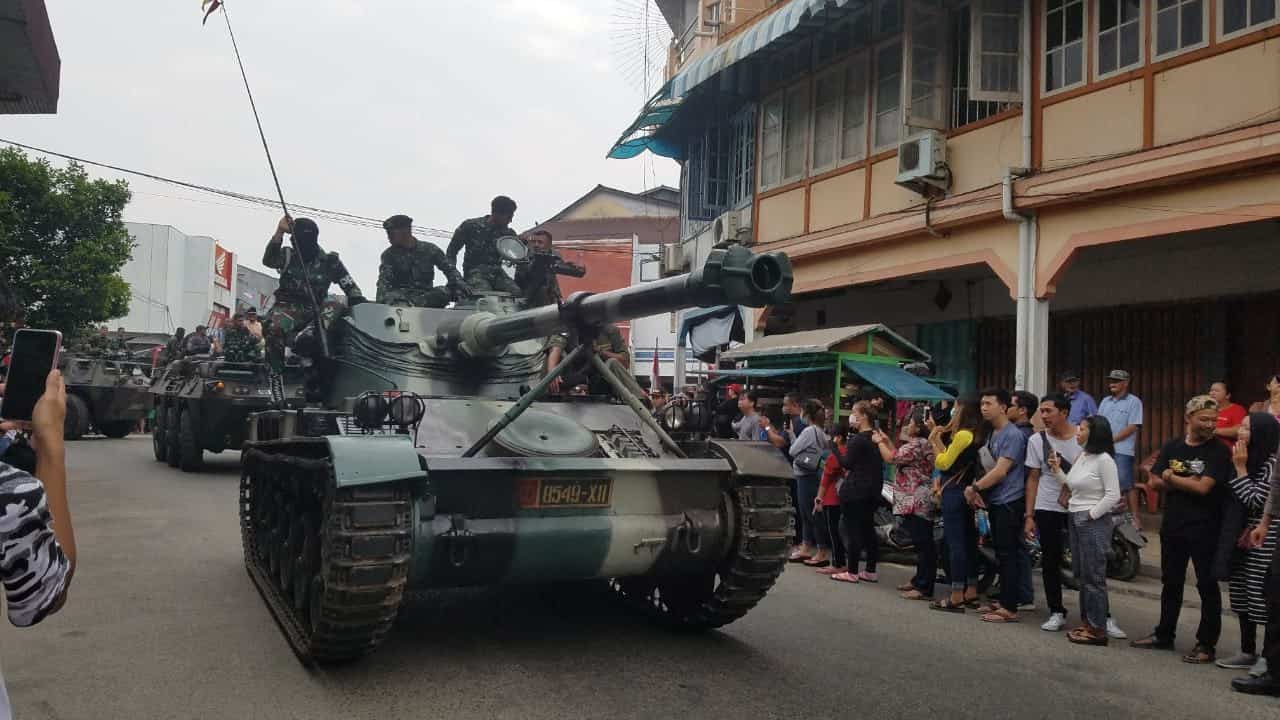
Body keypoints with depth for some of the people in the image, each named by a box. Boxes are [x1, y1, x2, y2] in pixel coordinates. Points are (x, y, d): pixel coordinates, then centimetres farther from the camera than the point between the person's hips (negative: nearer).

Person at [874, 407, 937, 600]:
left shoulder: (918, 444, -16)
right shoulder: (923, 443, 17)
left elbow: (891, 458, -14)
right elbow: (900, 458, 22)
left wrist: (879, 442, 3)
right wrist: (888, 441, 20)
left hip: (917, 502, -11)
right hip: (918, 502, 11)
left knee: (923, 545, -8)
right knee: (922, 544, 16)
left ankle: (924, 588, -5)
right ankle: (919, 581, 24)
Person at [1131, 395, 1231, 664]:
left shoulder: (1219, 452, -8)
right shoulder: (1172, 447, 7)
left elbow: (1203, 487, -18)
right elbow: (1155, 481, 4)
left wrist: (1171, 478, -4)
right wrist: (1186, 483, -10)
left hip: (1204, 530, -5)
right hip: (1173, 526, 6)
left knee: (1207, 586, 2)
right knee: (1171, 583, 16)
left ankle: (1206, 644, 10)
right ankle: (1164, 635, 28)